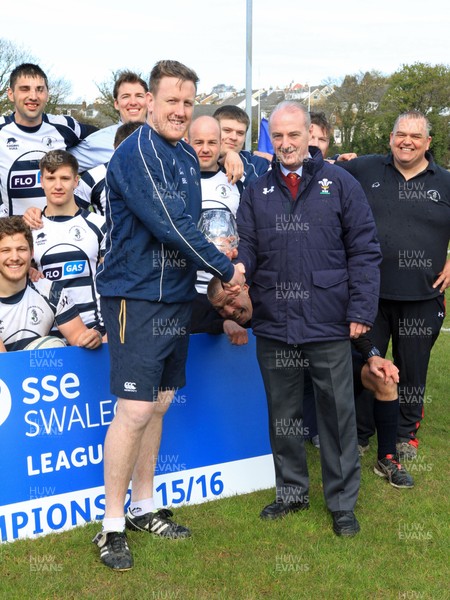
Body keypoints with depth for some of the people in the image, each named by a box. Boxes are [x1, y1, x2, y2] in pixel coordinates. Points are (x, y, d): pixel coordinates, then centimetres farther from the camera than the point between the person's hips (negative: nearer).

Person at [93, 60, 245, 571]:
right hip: (136, 296, -8)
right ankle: (112, 525, 7)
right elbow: (171, 225, -20)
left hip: (176, 295, 8)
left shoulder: (187, 156, 13)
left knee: (158, 404, 13)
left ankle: (143, 508, 27)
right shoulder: (135, 153, -13)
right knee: (135, 409, -8)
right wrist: (226, 269, -13)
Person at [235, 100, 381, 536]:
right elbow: (246, 251, 3)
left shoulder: (340, 185, 1)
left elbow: (364, 251, -1)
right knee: (282, 414, 15)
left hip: (329, 325, -2)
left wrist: (361, 310, -8)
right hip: (273, 325, 3)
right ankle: (291, 491, 33)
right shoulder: (256, 193, 9)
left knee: (338, 413, 6)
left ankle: (342, 501, 23)